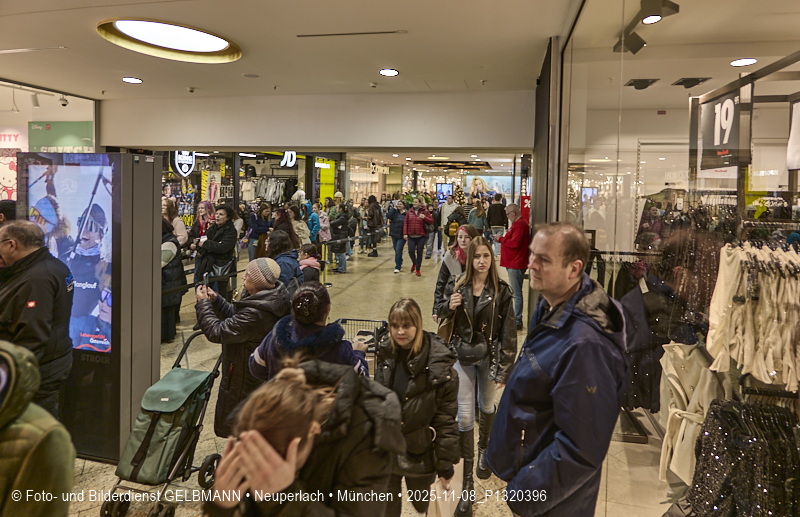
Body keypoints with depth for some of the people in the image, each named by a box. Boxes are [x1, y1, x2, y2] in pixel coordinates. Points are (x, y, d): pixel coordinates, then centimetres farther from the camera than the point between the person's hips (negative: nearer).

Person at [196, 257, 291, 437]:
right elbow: (235, 316, 8)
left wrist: (203, 303, -18)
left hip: (243, 380, -9)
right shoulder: (268, 300, -5)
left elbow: (217, 332, -28)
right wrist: (215, 300, -2)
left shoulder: (254, 314, -36)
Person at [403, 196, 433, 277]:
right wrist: (405, 233, -1)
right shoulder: (410, 211, 6)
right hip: (411, 236, 2)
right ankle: (414, 263, 29)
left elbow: (431, 221, 0)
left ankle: (417, 269, 15)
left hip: (421, 236, -2)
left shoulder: (425, 211, 0)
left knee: (419, 253, 3)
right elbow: (405, 223, 6)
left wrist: (424, 217, -17)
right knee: (411, 251, -4)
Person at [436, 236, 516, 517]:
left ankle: (483, 449, 51)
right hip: (463, 356, 0)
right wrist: (449, 306, -18)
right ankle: (467, 482, 9)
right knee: (465, 416, -1)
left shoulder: (501, 290, -11)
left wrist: (504, 369, -9)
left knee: (486, 406, 20)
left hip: (489, 356, 0)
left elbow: (508, 332, -9)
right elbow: (441, 313, 6)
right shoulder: (456, 285, -7)